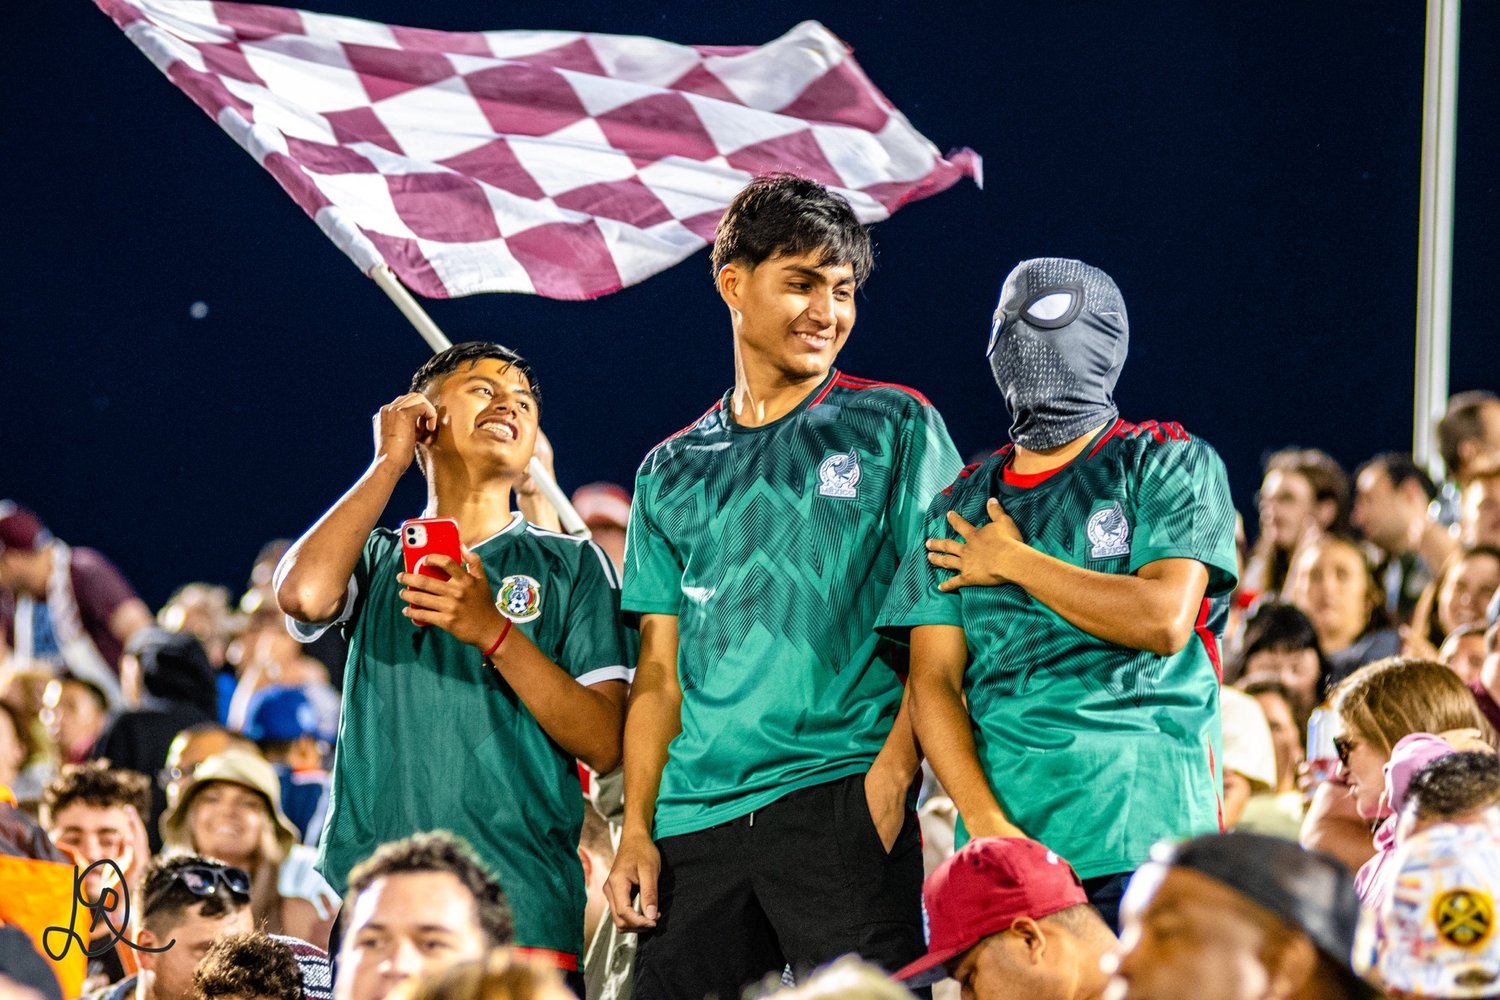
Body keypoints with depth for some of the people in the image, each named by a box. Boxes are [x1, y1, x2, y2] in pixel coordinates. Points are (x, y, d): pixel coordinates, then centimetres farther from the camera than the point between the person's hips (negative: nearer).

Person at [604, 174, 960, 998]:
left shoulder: (895, 429, 8)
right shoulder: (672, 472, 18)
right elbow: (660, 671, 16)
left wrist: (894, 768, -13)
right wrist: (635, 830, 5)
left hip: (841, 801, -3)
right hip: (694, 821, 3)